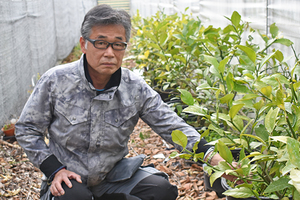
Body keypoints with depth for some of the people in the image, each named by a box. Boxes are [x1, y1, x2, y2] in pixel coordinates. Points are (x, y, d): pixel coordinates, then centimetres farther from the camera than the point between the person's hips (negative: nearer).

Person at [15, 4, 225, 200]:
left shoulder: (136, 88, -7)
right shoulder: (56, 81, -12)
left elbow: (171, 125, -6)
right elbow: (27, 129, -2)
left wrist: (209, 153, -22)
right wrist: (55, 170, -12)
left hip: (113, 174, 2)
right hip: (67, 177, -2)